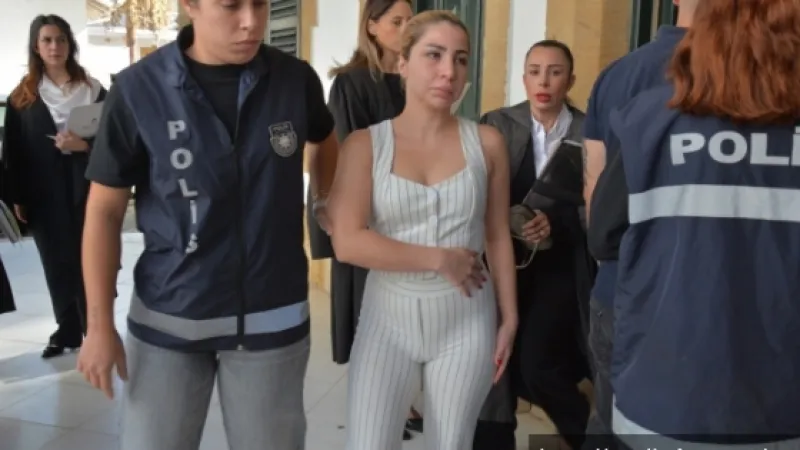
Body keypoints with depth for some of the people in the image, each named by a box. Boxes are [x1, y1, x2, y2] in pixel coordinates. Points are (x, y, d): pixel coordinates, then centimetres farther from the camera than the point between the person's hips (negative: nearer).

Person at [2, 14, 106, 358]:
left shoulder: (92, 90, 3)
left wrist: (84, 145, -16)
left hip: (86, 190, -1)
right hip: (44, 196, 2)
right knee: (58, 265, 8)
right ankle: (67, 331, 20)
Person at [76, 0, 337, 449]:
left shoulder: (297, 79, -5)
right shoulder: (138, 89, -10)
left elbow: (324, 140, 19)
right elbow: (105, 211, -3)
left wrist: (324, 202, 12)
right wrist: (100, 324, -5)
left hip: (272, 315, 2)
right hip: (168, 317, -1)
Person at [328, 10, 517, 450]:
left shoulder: (486, 143, 0)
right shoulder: (365, 143, -5)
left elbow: (498, 237, 6)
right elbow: (347, 242, -14)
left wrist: (509, 317, 7)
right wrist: (439, 259, -13)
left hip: (467, 323, 1)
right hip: (388, 320, -1)